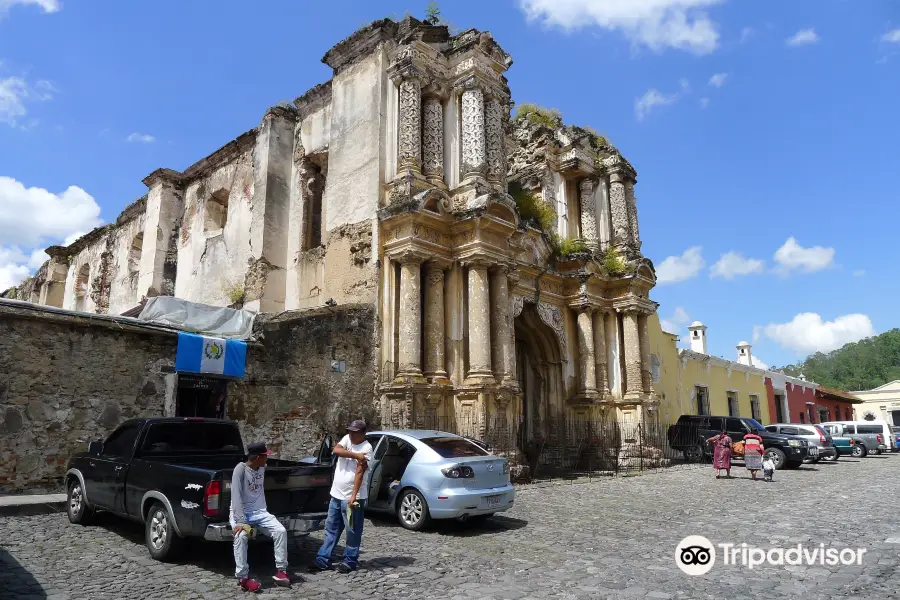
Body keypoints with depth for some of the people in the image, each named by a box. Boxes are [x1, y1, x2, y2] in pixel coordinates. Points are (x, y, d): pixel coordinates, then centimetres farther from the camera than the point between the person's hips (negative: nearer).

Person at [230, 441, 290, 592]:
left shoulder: (262, 468, 2)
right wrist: (240, 521, -32)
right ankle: (243, 578, -21)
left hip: (259, 512, 6)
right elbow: (236, 497, -25)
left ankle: (281, 571, -2)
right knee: (241, 536, -34)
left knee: (281, 531, -14)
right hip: (241, 513, -6)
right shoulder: (241, 469, -19)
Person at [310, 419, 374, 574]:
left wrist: (353, 496, -25)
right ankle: (323, 560, 22)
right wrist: (355, 455, -22)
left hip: (352, 497, -7)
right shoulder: (347, 439, 6)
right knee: (331, 528, 14)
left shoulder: (366, 448, -13)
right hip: (336, 494, 7)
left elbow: (359, 472, -20)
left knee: (352, 531, 4)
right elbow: (336, 450, -14)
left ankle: (350, 561, 17)